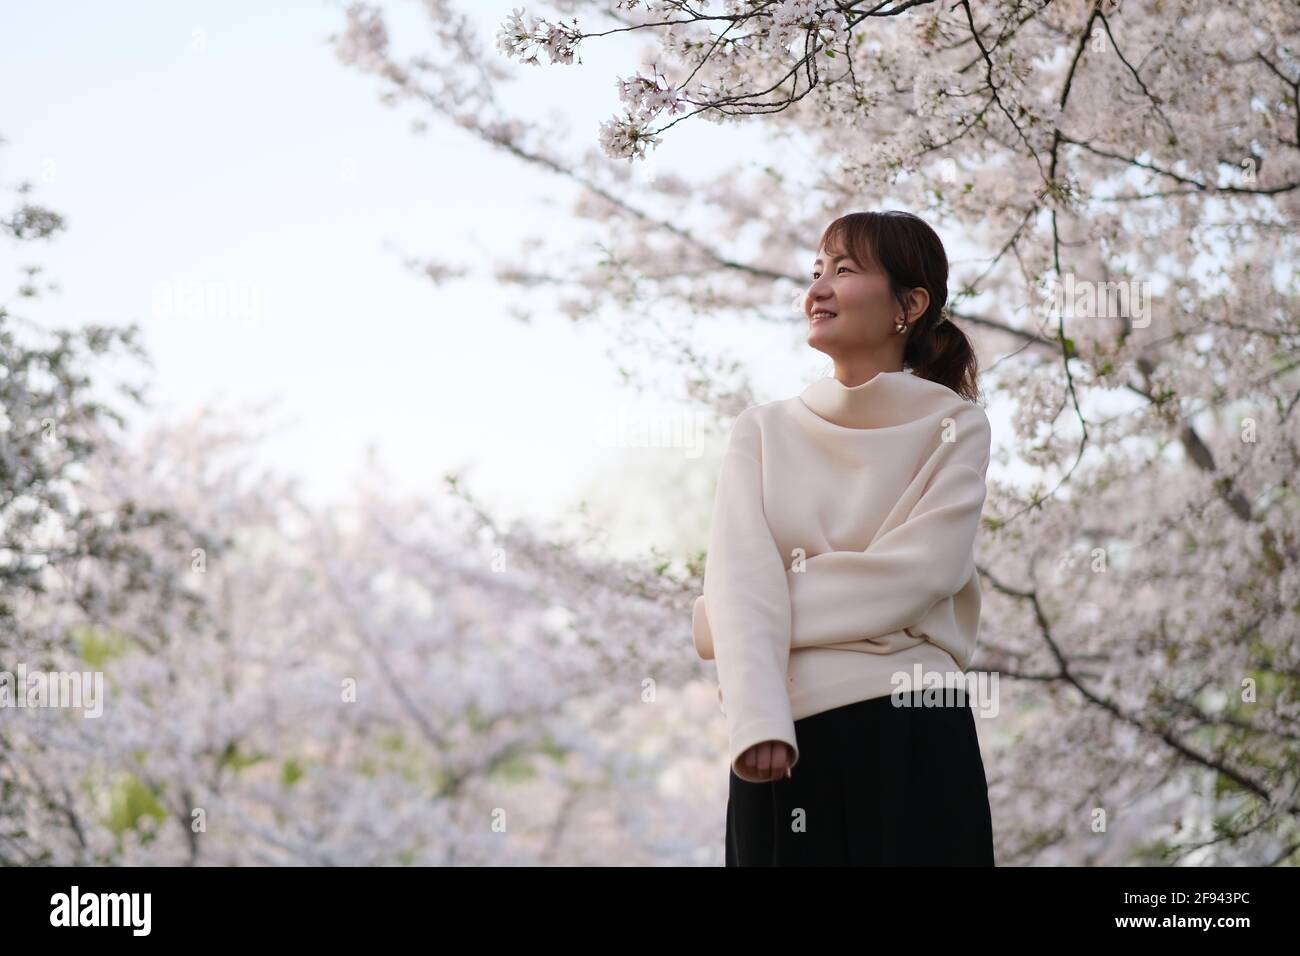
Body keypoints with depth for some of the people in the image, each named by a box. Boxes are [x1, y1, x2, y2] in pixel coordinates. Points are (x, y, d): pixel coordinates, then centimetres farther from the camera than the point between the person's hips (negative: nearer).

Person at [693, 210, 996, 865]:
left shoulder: (955, 426, 4)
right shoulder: (764, 430, 10)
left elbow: (915, 572, -10)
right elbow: (742, 577, -5)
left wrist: (713, 621, -8)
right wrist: (757, 724, -22)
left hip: (914, 737, -2)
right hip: (786, 740, 2)